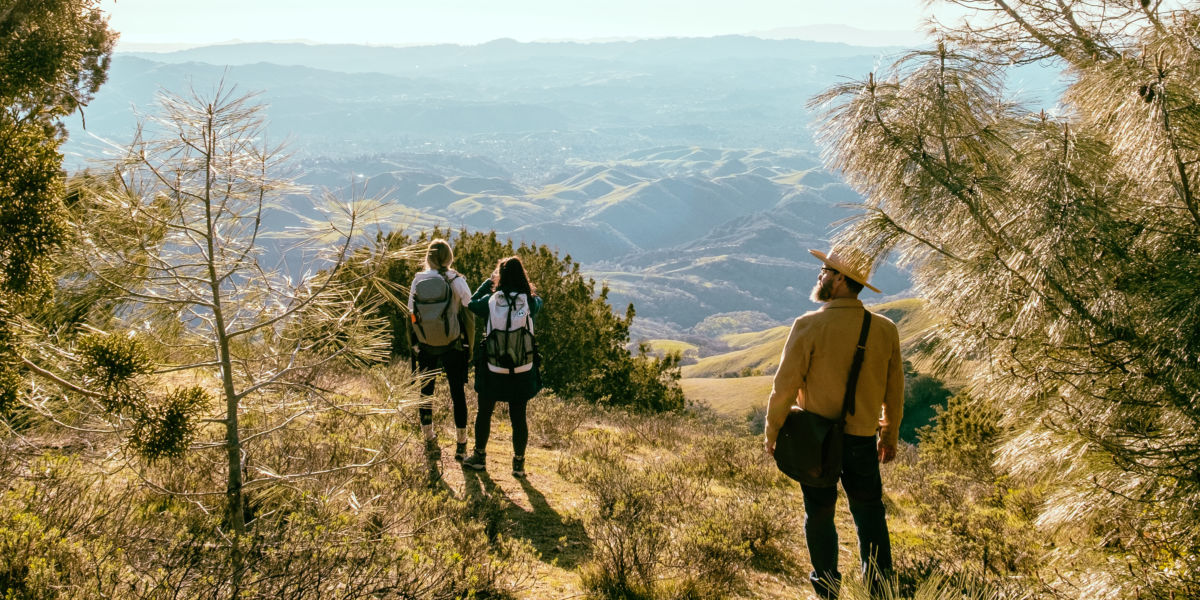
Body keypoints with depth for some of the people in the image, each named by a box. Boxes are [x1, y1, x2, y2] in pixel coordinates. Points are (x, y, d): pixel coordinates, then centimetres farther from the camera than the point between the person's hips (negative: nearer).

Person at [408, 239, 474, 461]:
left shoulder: (418, 281, -3)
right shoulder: (457, 281, -8)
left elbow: (411, 313, 2)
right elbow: (469, 314, -6)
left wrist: (413, 346, 13)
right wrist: (470, 347, 4)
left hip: (425, 347, 1)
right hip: (453, 346, -1)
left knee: (425, 392, 14)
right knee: (458, 393, 9)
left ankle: (430, 442, 13)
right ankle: (461, 446, 14)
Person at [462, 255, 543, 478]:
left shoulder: (490, 301, -13)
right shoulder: (530, 302, -12)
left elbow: (472, 303, 8)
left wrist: (489, 281, 12)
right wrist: (524, 285, 10)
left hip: (493, 369, -1)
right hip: (522, 371, 1)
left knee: (484, 412, 19)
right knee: (518, 417, 12)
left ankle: (479, 457, 32)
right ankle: (519, 463, 21)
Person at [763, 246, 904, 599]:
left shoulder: (809, 326, -13)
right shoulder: (885, 329, -1)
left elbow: (785, 385, -11)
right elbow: (894, 389, 6)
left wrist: (772, 432, 1)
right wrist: (890, 435, 18)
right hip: (864, 438, 3)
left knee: (819, 515, 12)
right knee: (870, 516, 13)